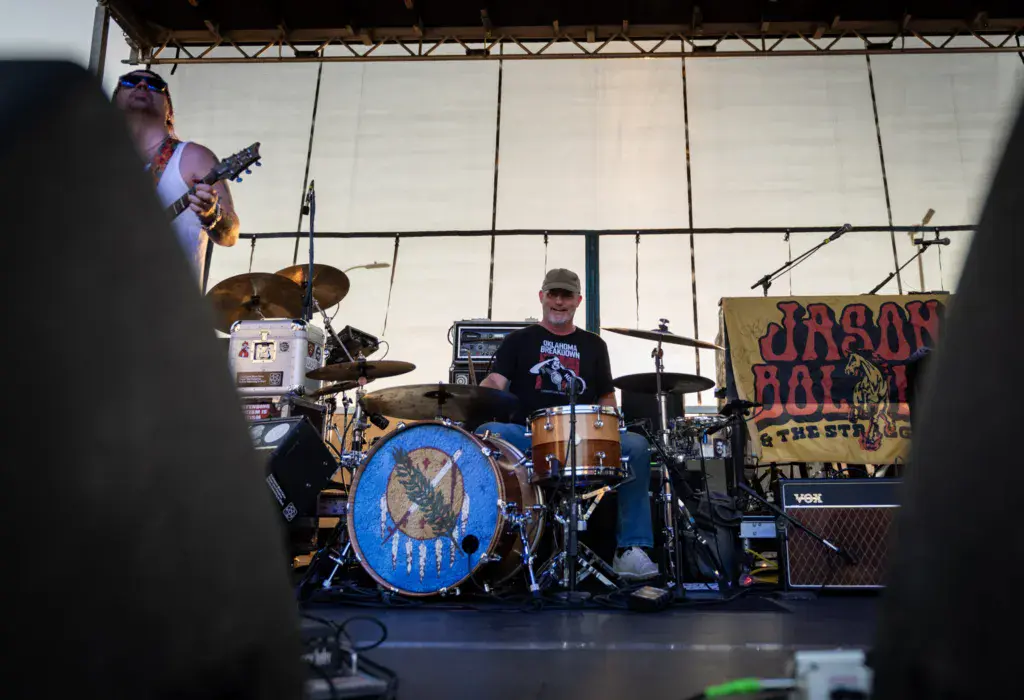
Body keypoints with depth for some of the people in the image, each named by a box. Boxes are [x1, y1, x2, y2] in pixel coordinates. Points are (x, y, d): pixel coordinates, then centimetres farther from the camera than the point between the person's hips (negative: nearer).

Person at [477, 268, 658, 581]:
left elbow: (606, 396, 21)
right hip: (526, 434, -2)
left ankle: (631, 548, -19)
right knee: (485, 435, -33)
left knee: (636, 446, -24)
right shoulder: (519, 340, 13)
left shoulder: (593, 345, 21)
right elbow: (495, 382, 0)